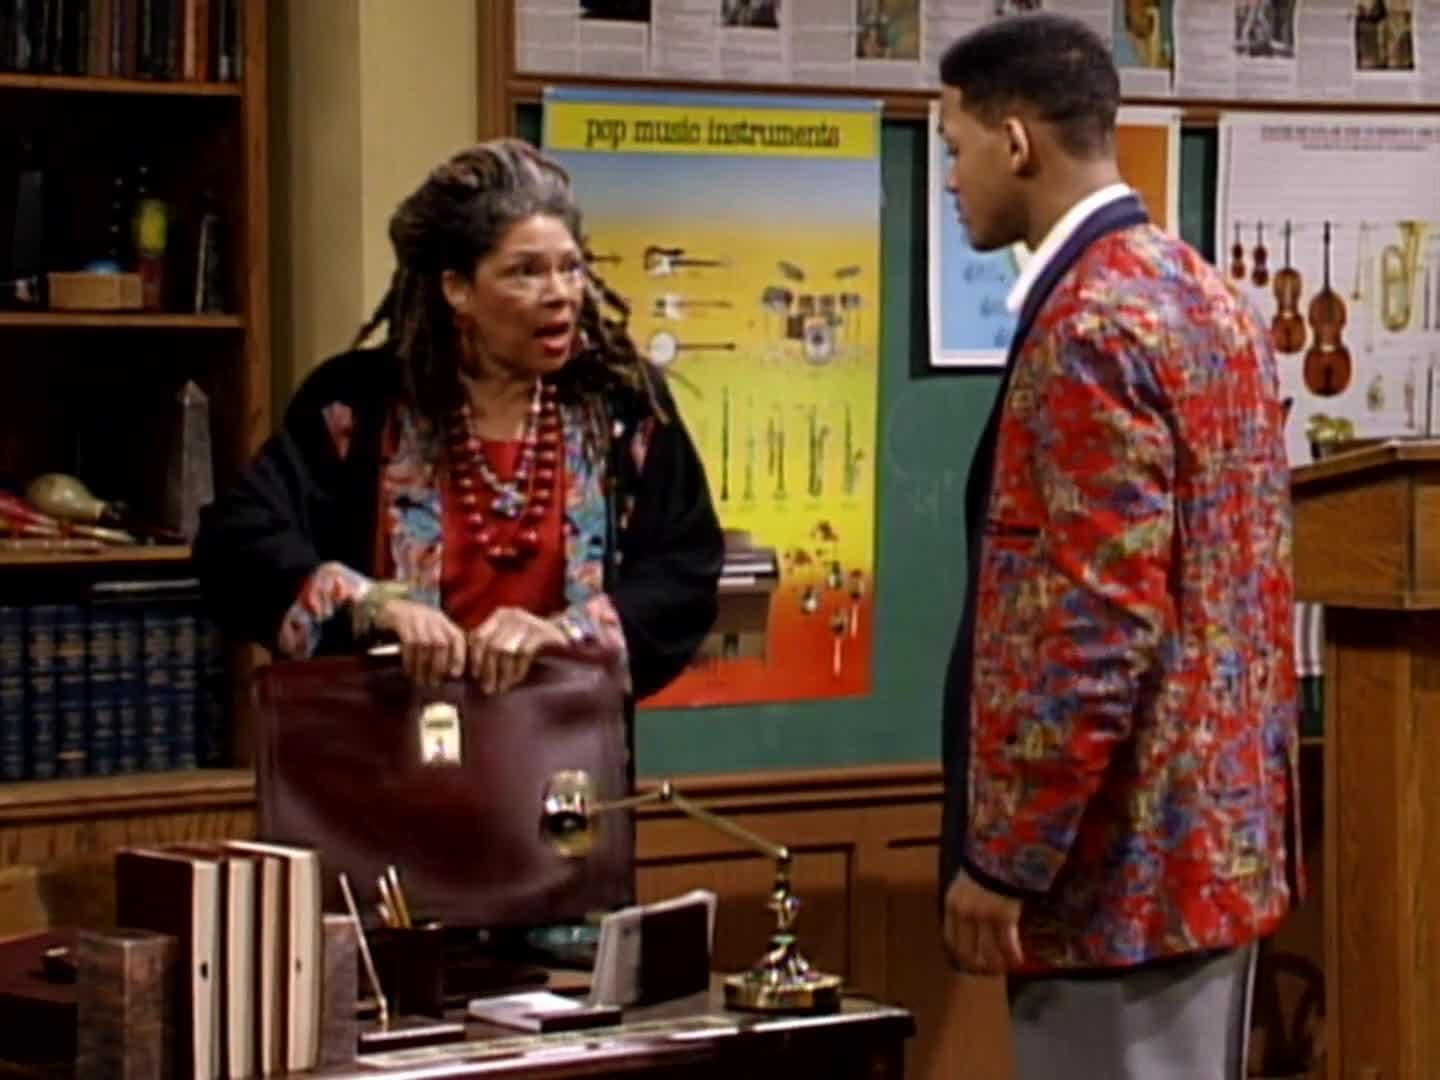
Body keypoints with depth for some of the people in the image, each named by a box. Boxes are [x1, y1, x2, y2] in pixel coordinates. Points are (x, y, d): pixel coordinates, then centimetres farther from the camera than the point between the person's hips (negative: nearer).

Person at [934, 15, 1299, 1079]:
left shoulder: (1088, 328, -17)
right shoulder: (1204, 296, 13)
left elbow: (1099, 628, -22)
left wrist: (1005, 858, -17)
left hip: (1121, 855, -10)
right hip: (1219, 832, 10)